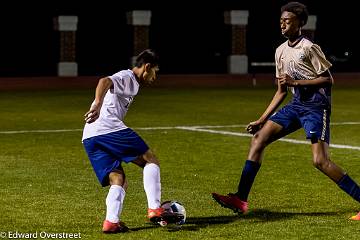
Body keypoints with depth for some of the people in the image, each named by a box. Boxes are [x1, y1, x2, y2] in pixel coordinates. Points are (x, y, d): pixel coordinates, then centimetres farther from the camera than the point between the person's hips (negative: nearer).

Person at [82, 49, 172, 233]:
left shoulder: (126, 78, 32)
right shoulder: (128, 78, 2)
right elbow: (105, 82, -19)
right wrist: (97, 106, -35)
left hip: (89, 138, 9)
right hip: (109, 129, -9)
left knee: (118, 181, 6)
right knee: (151, 161, 2)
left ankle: (111, 221, -13)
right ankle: (154, 209, -7)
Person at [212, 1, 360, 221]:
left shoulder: (309, 48, -11)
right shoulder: (281, 51, 12)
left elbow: (328, 79, -10)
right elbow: (282, 91, 18)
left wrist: (295, 82, -18)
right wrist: (262, 120, 16)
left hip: (316, 106, -8)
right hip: (296, 104, 8)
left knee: (320, 161, -18)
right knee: (258, 138, -3)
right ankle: (240, 200, -2)